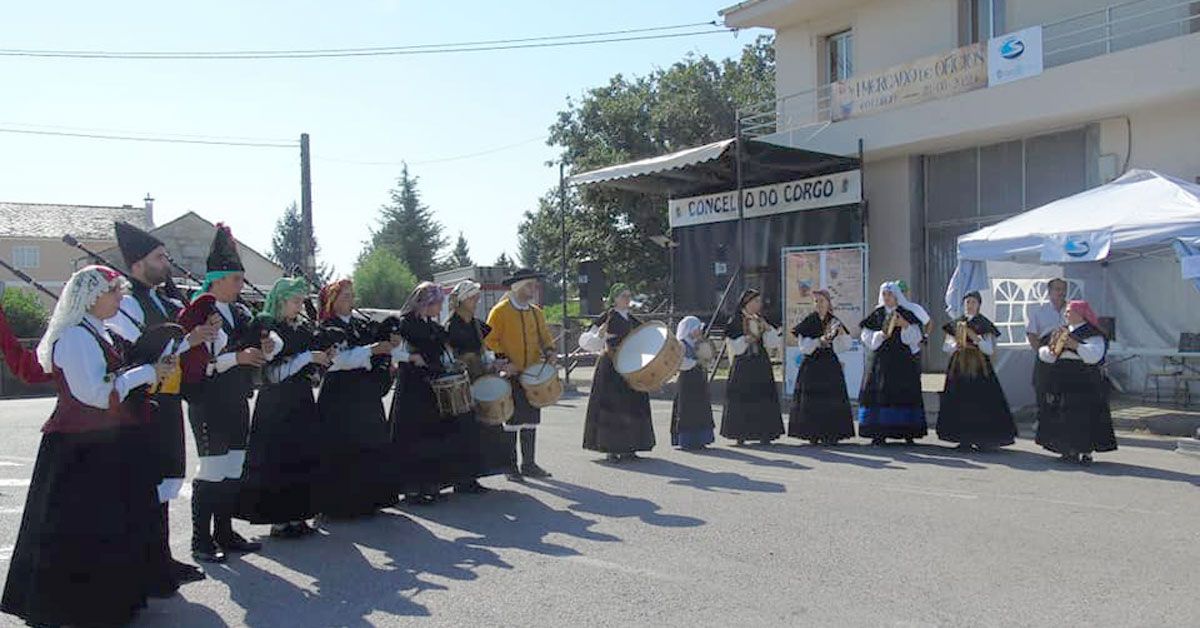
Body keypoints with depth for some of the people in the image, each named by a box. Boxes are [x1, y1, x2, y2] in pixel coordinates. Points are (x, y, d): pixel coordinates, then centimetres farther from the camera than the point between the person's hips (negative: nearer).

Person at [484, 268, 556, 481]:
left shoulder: (536, 312, 13)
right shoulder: (500, 311, -6)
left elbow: (544, 336, 19)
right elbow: (490, 340, -8)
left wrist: (549, 352, -1)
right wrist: (503, 362, -17)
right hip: (510, 376, -6)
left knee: (530, 422, 10)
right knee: (511, 422, -1)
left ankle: (529, 464, 18)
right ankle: (510, 466, 7)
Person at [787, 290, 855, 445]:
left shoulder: (834, 322, 9)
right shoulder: (808, 323, 1)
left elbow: (845, 347, 6)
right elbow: (803, 346, -5)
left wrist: (842, 333, -11)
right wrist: (820, 341, -17)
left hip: (830, 366, 2)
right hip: (812, 366, -2)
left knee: (832, 400, -3)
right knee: (812, 402, -5)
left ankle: (831, 434, 2)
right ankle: (813, 434, 0)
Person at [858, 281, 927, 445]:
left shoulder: (907, 314, 4)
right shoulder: (876, 315, 9)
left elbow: (915, 337, -2)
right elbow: (867, 337, 6)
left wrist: (905, 325, -17)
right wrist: (881, 335, -11)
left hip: (903, 360, -1)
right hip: (881, 360, 1)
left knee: (905, 392, -3)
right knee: (881, 393, -4)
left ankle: (907, 432, 3)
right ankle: (880, 432, -1)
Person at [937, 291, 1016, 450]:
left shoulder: (985, 325, 2)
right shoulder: (955, 324, 11)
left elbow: (989, 349, -5)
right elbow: (946, 346, 9)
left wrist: (974, 337, -17)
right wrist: (958, 346, -10)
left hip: (979, 367, -3)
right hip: (959, 367, 3)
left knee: (981, 402, -8)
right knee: (960, 402, -1)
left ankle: (984, 440, -2)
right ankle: (964, 439, 6)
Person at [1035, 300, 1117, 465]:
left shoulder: (1092, 334, -5)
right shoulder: (1062, 332, 15)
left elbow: (1094, 355, -21)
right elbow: (1047, 357, 17)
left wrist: (1076, 346, -26)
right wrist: (1050, 349, -4)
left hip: (1084, 384, -7)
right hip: (1062, 382, 7)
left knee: (1084, 417, -5)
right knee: (1064, 416, 9)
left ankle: (1087, 452, 3)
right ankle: (1070, 451, 17)